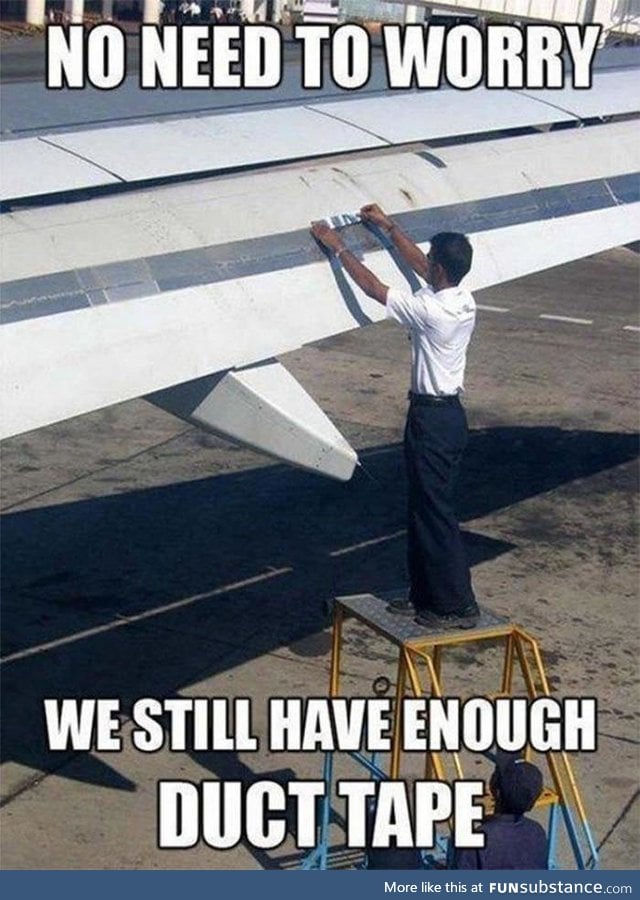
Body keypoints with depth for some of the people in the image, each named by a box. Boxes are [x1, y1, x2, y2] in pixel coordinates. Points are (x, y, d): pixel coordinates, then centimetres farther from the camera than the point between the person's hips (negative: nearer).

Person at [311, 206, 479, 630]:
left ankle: (458, 606, 4)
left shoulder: (430, 310, -22)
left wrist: (338, 246, -3)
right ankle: (426, 595, 26)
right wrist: (389, 226, 24)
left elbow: (372, 286, -13)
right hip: (450, 414, 9)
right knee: (425, 510, 17)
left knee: (436, 514, -2)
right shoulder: (464, 302, 3)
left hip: (432, 418, -9)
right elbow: (418, 264, 18)